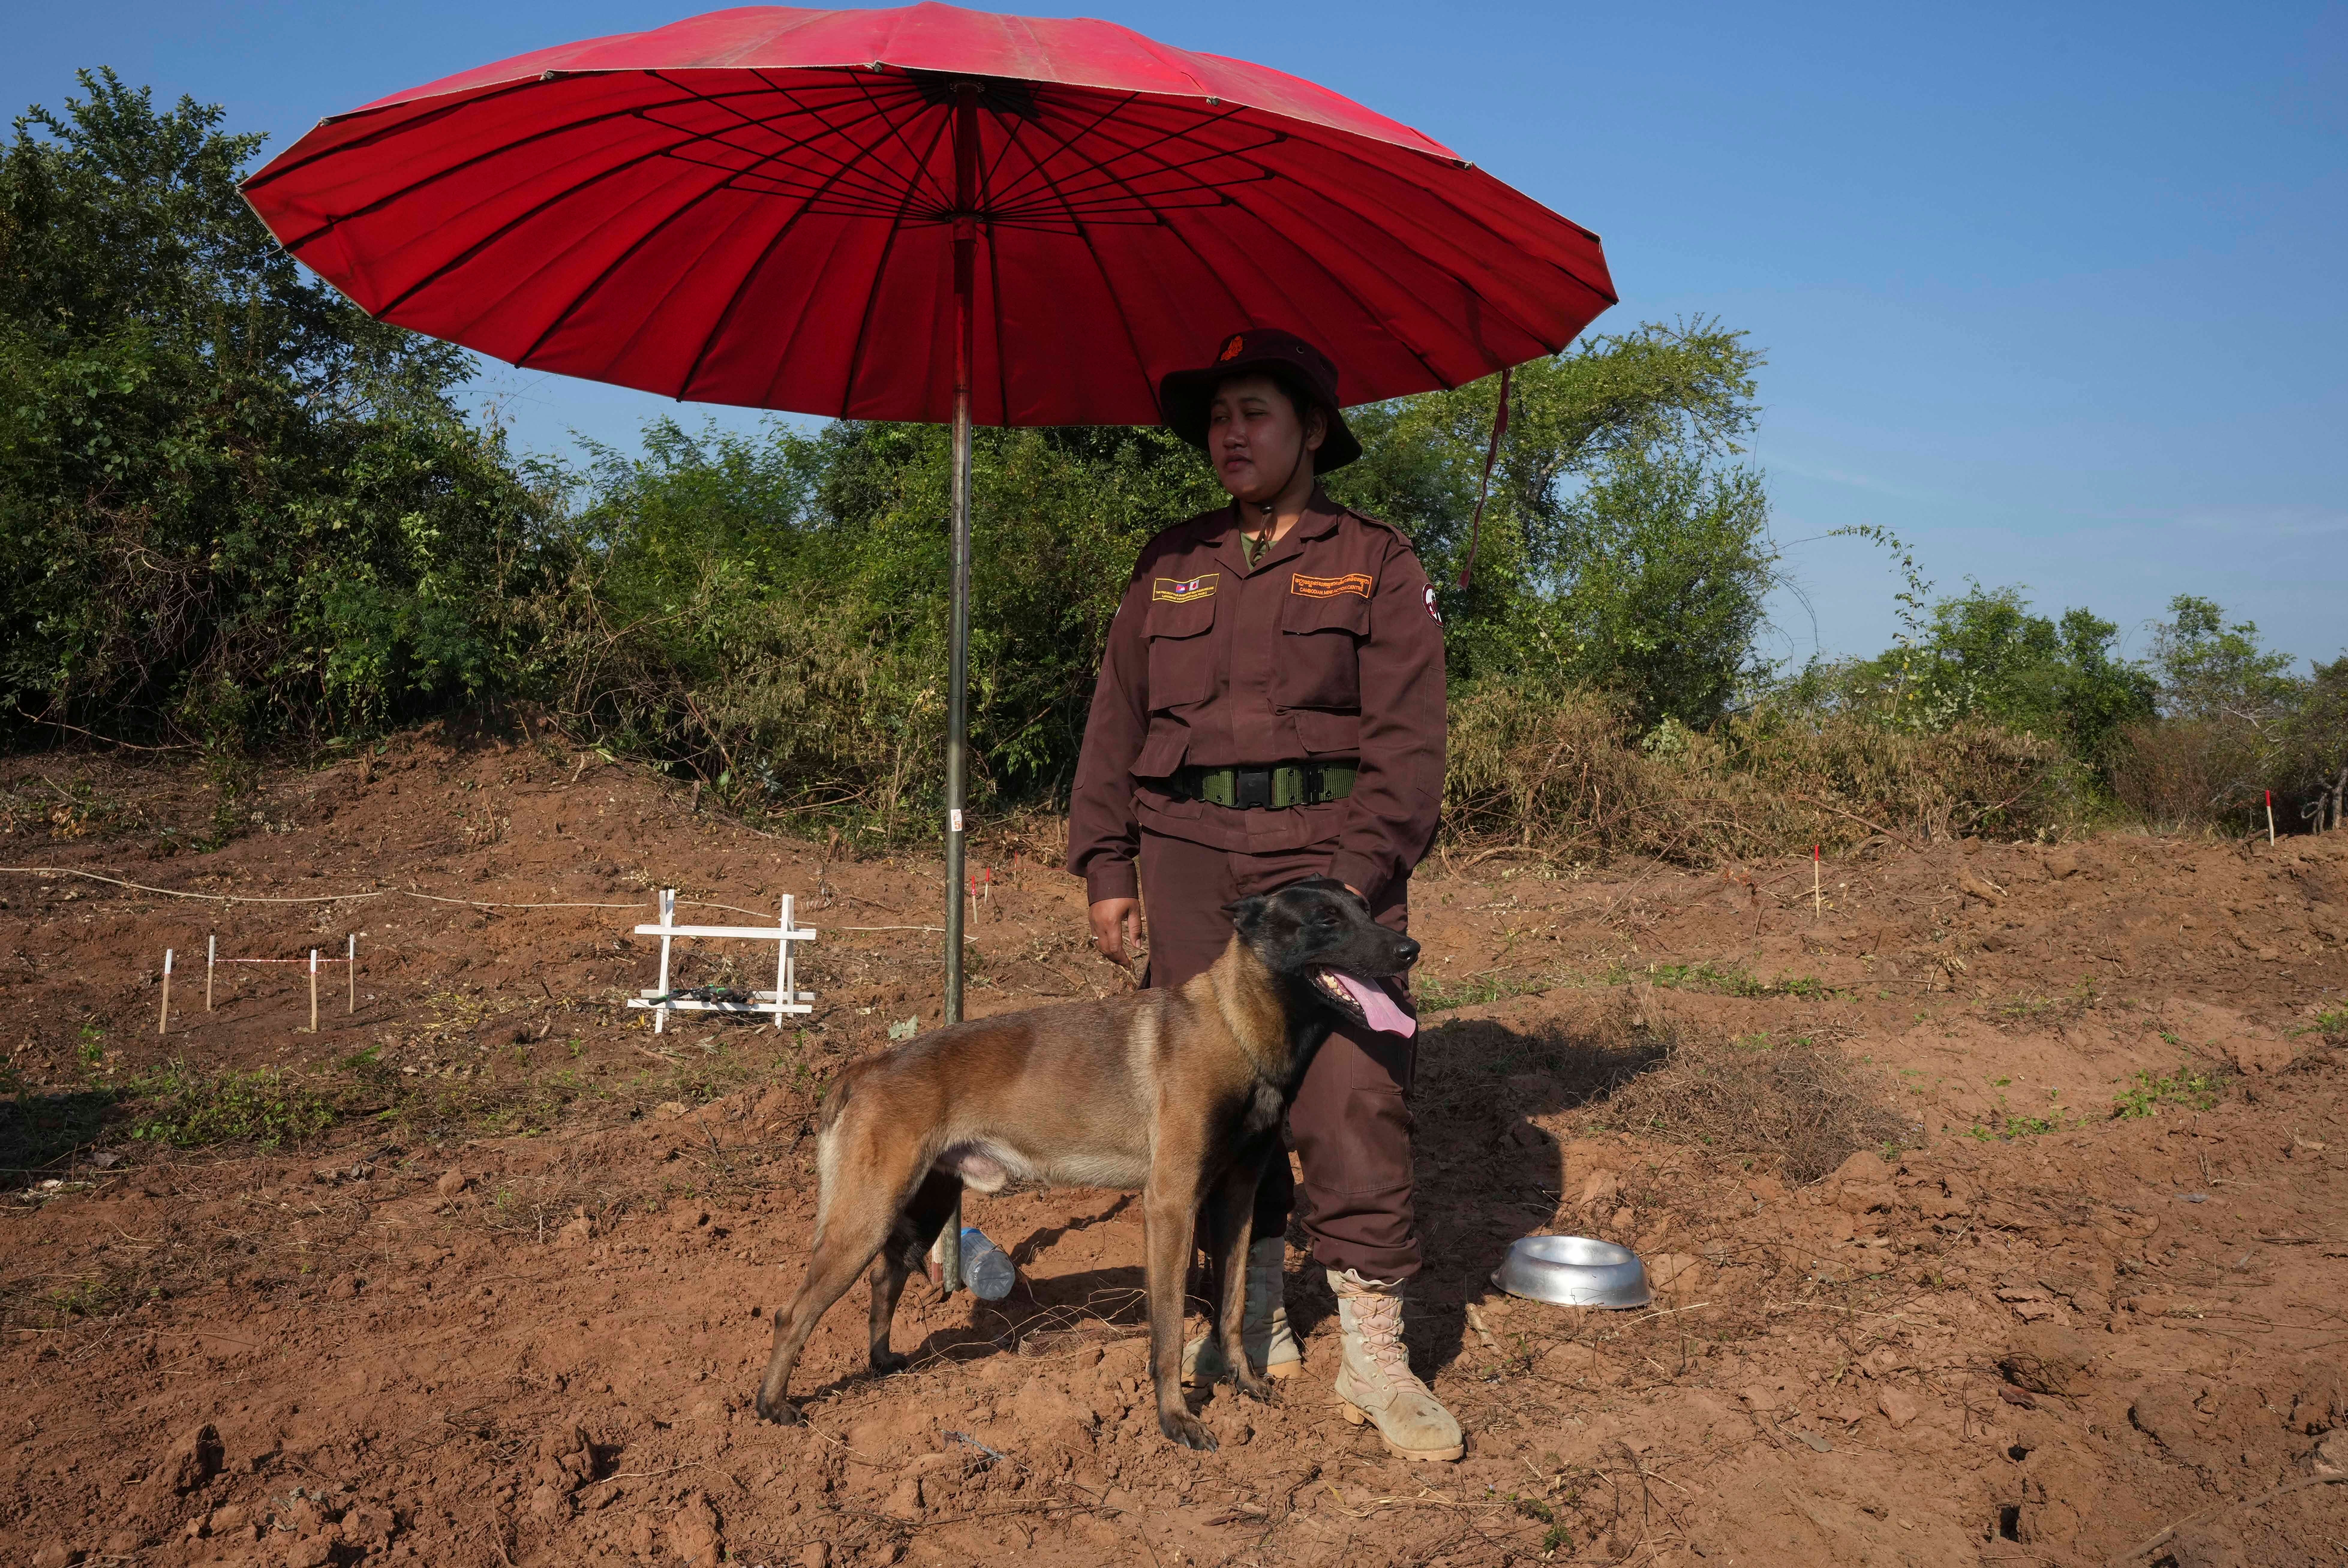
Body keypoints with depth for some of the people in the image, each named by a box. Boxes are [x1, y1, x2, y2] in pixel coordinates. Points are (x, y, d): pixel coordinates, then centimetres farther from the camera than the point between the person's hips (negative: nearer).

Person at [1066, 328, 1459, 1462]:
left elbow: (1406, 736, -1)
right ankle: (1254, 1317, 20)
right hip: (1188, 846, 3)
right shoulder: (1170, 565, 16)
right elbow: (1117, 720, 15)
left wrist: (1358, 874, -13)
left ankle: (1373, 1348, -2)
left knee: (1350, 1080, -11)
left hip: (1326, 844, -3)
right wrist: (1107, 864, 6)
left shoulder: (1374, 564, 6)